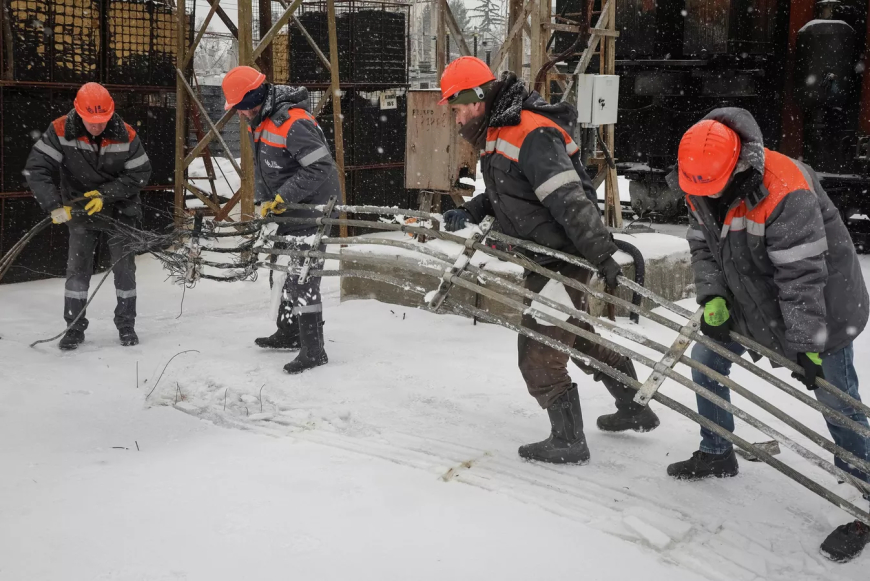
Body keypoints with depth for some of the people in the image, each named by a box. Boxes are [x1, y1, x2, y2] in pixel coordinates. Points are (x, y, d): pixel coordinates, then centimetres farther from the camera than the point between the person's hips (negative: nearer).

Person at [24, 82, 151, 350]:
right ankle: (74, 327, 10)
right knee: (78, 268, -2)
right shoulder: (60, 131, -19)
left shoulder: (126, 136, -18)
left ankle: (126, 325, 18)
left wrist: (106, 194, -21)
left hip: (120, 209, 0)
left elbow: (140, 174, -11)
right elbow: (36, 169, -19)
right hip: (80, 209, 0)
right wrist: (54, 205, -28)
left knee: (125, 267, 3)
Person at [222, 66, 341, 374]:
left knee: (303, 275, -11)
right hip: (289, 209, 10)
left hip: (312, 207, -10)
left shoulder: (293, 122, -25)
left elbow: (320, 167, -28)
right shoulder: (258, 121, 7)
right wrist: (266, 200, 9)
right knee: (292, 270, 19)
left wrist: (283, 197, -23)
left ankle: (313, 350, -5)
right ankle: (288, 333, 33)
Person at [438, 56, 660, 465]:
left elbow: (570, 200, -28)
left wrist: (601, 254, -30)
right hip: (547, 259, 11)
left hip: (566, 258, -11)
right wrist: (469, 212, 2)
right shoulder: (496, 135, 11)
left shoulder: (531, 134, -22)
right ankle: (635, 411, 39)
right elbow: (502, 196, 20)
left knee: (538, 353, -5)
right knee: (580, 337, 23)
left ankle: (568, 441, 9)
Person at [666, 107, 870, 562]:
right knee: (705, 360, 12)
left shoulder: (785, 192, -34)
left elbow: (803, 276, -31)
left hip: (817, 305, -7)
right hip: (748, 298, 8)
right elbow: (702, 248, 2)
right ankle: (716, 454, 32)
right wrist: (713, 298, -15)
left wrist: (807, 344, -28)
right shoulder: (699, 187, -9)